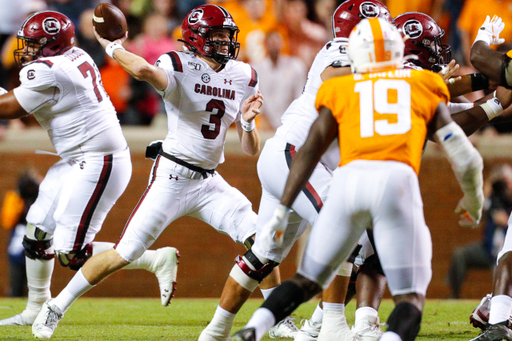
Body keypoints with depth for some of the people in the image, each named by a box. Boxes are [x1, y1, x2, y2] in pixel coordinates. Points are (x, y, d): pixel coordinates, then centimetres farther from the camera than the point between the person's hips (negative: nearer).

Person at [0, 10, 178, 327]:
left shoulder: (47, 71, -19)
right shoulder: (76, 57, 8)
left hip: (97, 164, -11)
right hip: (77, 161, 11)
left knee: (71, 254, -11)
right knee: (37, 231, 16)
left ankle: (158, 259, -6)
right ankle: (36, 310, 29)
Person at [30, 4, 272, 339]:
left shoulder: (243, 77, 5)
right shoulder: (180, 67, -13)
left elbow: (251, 150, 8)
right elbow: (143, 69, -39)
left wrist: (247, 121, -12)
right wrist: (112, 48, -20)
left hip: (209, 182, 5)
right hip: (173, 177, -5)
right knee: (125, 254, -8)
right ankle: (56, 308, 6)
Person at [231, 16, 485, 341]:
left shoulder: (341, 91, 23)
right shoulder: (425, 88, 24)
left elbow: (310, 151, 12)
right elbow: (464, 156, 20)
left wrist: (282, 211, 11)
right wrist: (473, 200, 38)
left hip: (349, 181, 2)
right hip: (397, 183, -1)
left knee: (307, 281, 17)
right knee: (411, 298, 5)